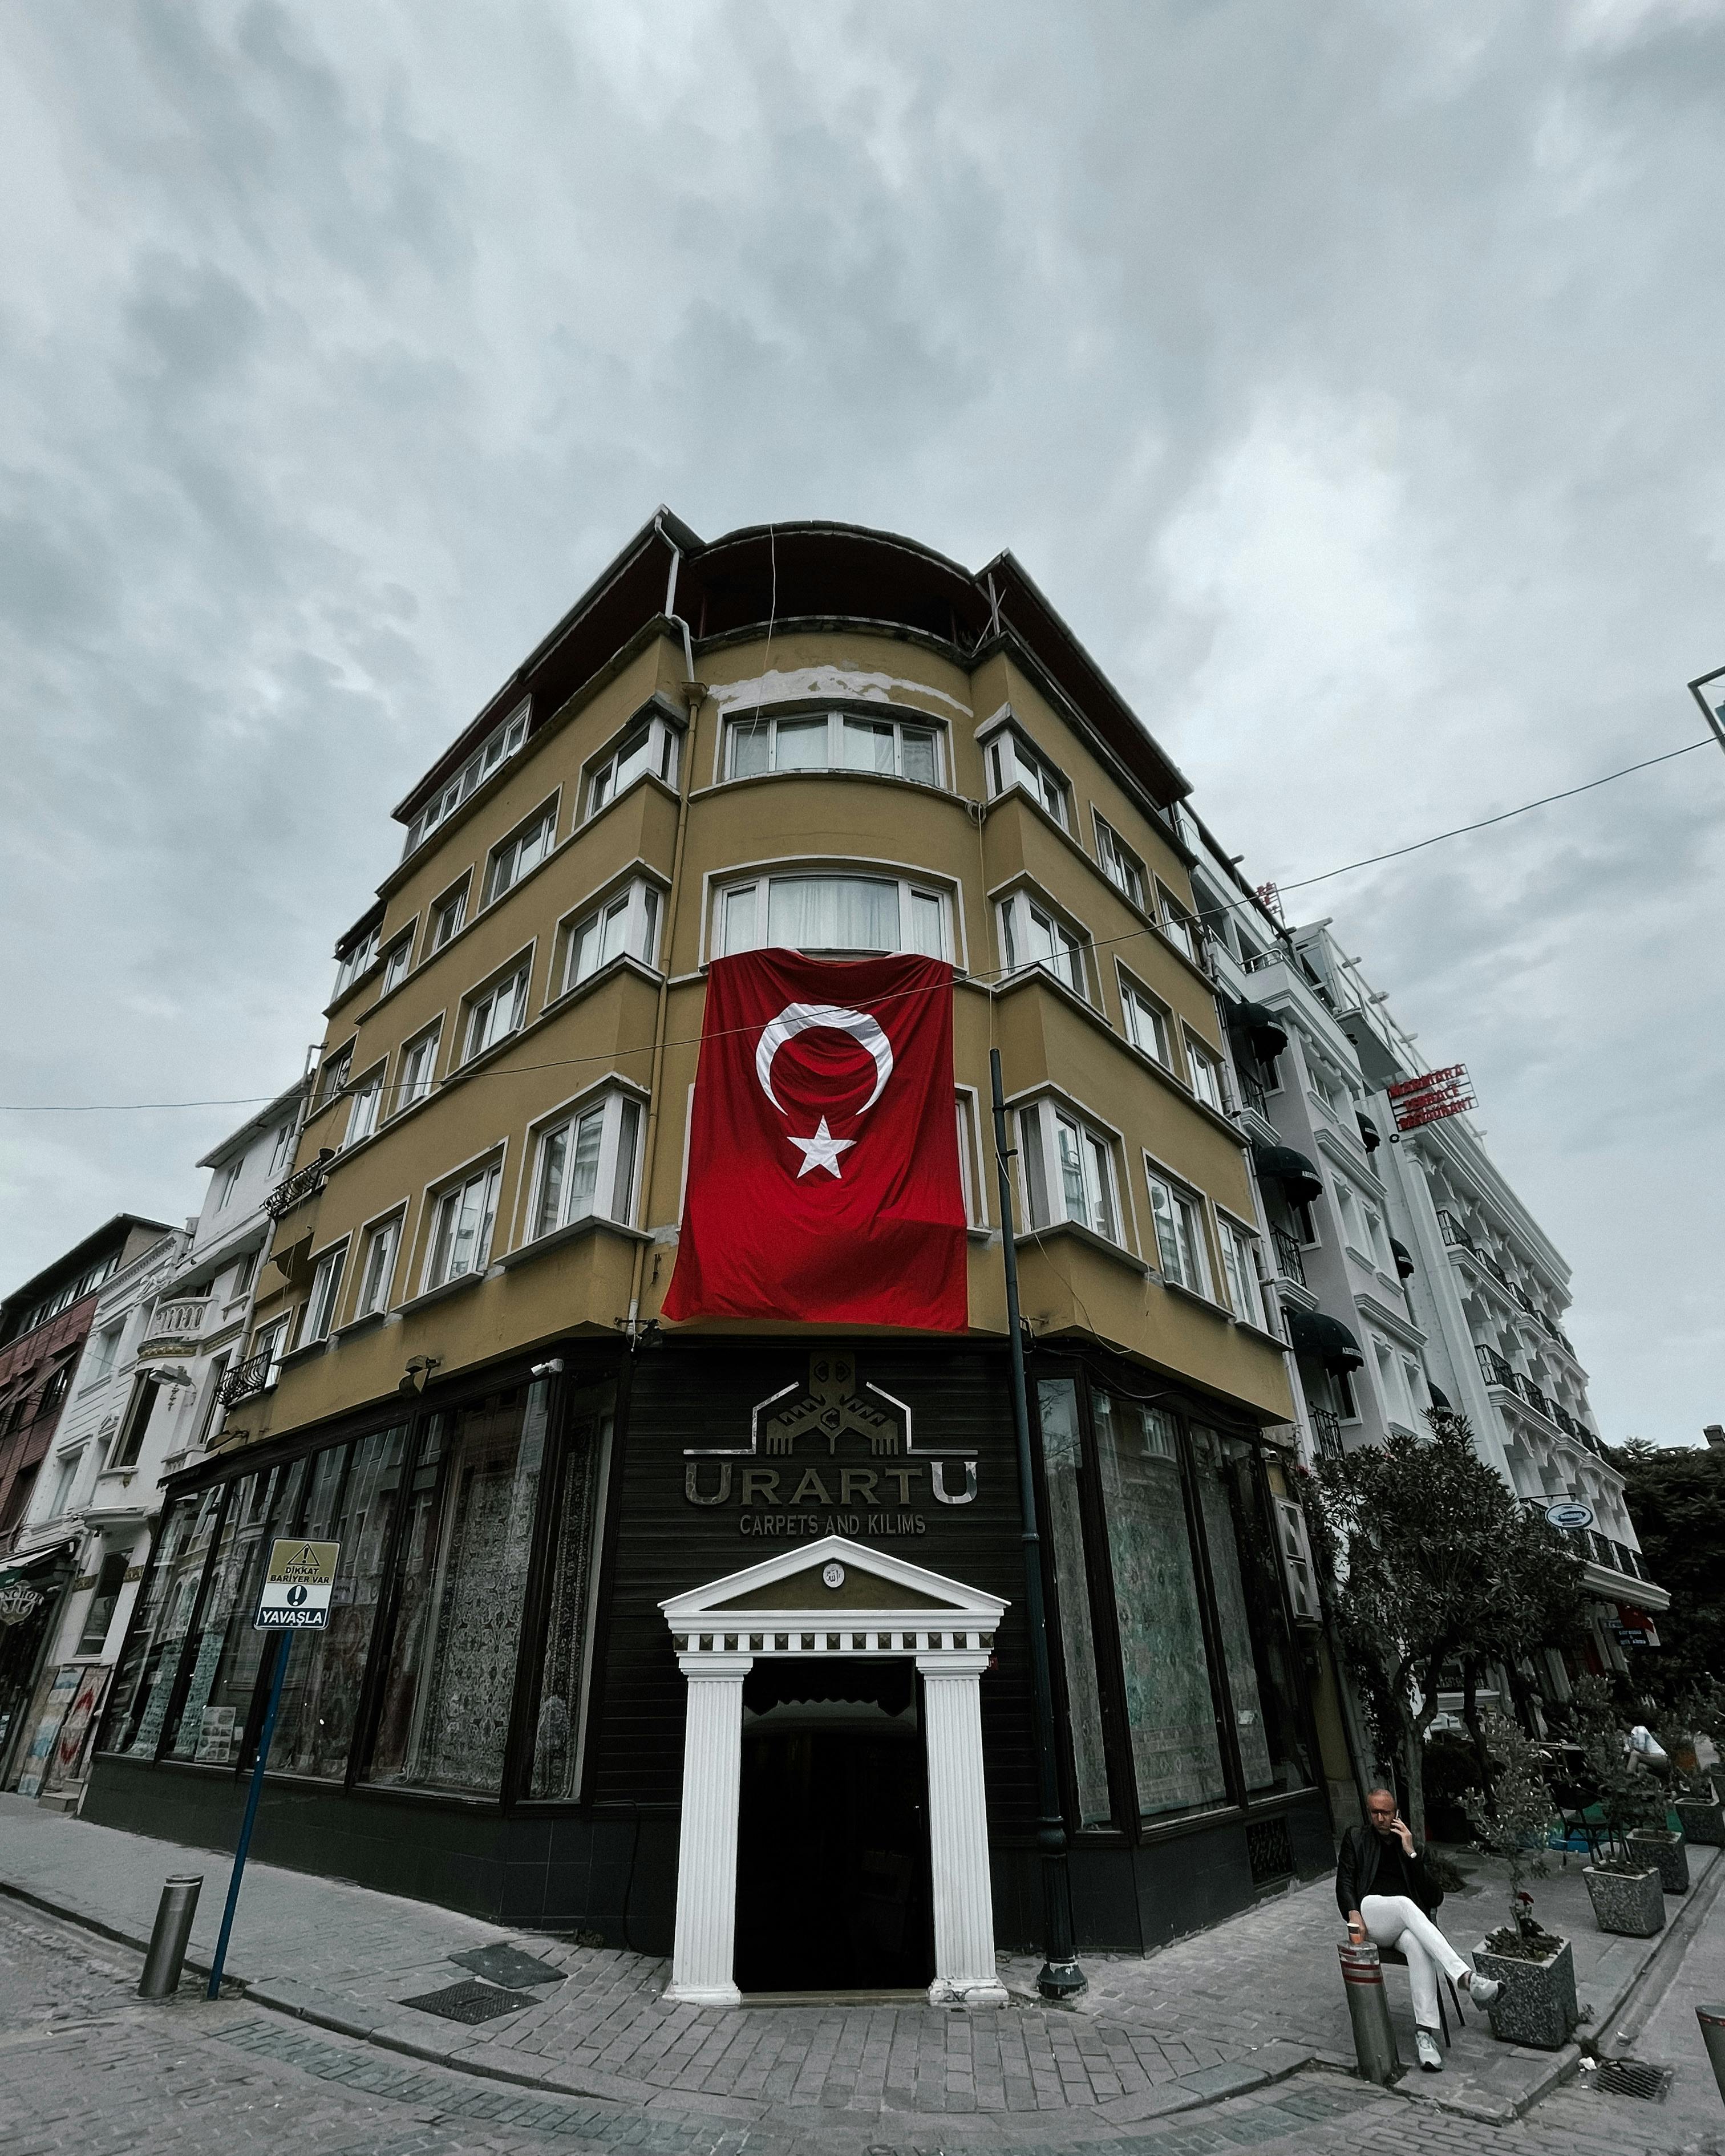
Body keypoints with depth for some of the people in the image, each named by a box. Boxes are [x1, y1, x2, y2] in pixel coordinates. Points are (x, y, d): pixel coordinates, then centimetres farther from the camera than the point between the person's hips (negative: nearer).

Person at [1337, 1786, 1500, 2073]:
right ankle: (1466, 1977, -45)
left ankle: (1425, 2032, -42)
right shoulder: (1355, 1838, 17)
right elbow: (1345, 1882, 7)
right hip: (1371, 1913, -2)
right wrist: (1353, 1915, -12)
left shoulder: (1413, 1848, 22)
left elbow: (1434, 1898, 8)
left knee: (1417, 1945, -36)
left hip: (1405, 1925, 2)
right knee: (1404, 1904, -36)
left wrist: (1411, 1853, 1)